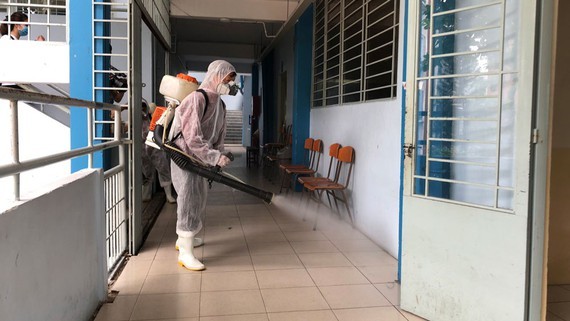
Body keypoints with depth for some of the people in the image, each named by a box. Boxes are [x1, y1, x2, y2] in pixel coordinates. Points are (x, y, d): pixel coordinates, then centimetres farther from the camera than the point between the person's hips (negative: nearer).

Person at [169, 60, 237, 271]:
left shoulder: (219, 104, 8)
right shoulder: (197, 99, -20)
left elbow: (219, 134, 12)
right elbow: (192, 137, -26)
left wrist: (219, 158, -1)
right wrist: (215, 157, -28)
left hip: (200, 158, 9)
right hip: (184, 156, -9)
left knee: (199, 198, 18)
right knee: (190, 200, -7)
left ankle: (184, 239, 37)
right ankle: (185, 254, 0)